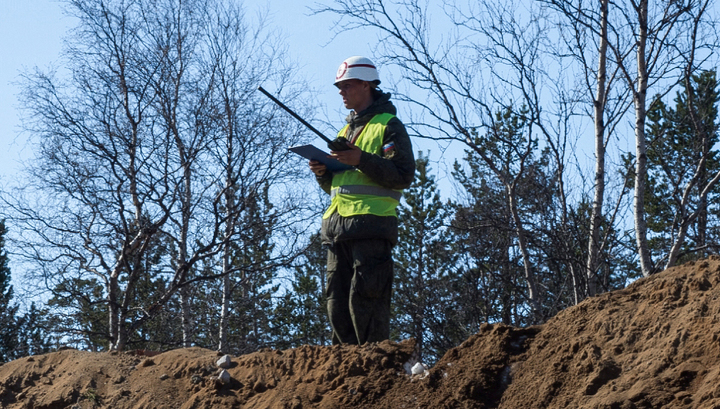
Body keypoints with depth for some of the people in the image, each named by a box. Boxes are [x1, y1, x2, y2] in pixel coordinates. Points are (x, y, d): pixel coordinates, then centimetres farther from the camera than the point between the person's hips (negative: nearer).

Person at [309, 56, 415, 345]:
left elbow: (403, 176, -10)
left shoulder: (388, 125, 2)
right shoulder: (345, 131, 26)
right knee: (337, 304, 4)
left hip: (371, 225, -8)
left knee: (364, 304, -12)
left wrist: (362, 160, -19)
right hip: (336, 226, 8)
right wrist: (323, 174, 7)